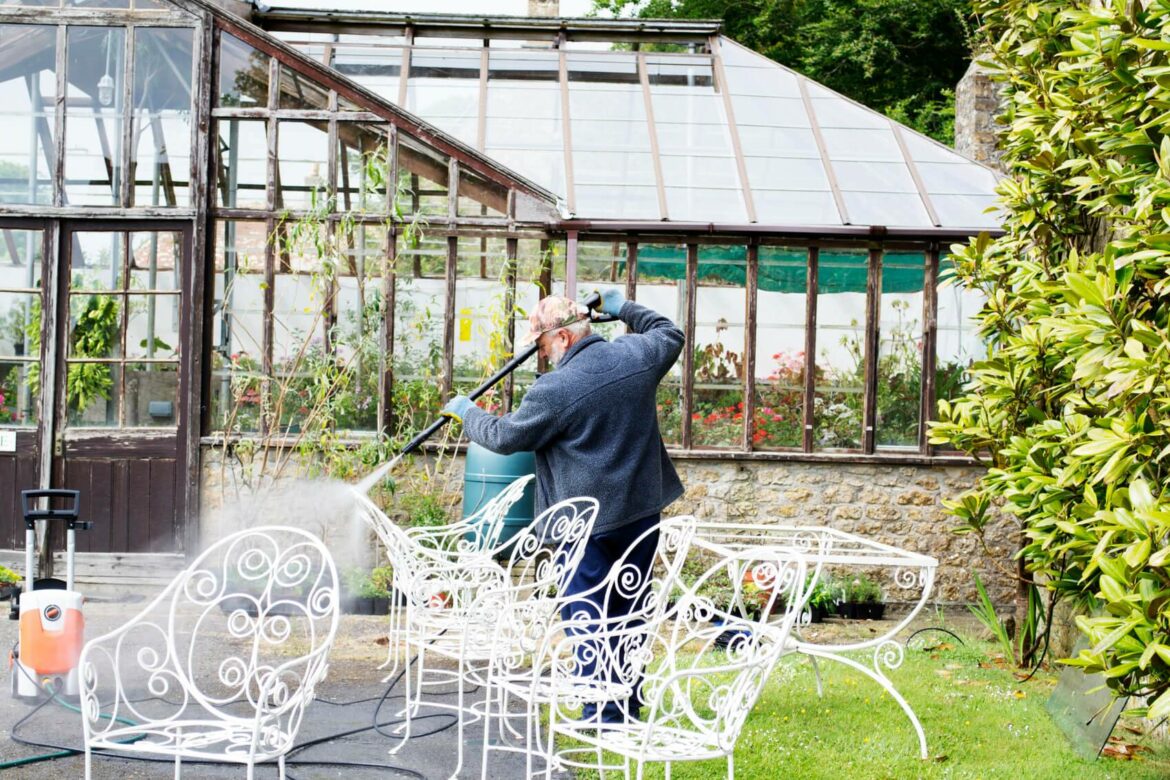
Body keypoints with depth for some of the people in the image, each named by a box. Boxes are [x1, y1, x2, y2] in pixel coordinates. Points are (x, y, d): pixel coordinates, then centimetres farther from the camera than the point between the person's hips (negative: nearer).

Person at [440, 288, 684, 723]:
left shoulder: (556, 390, -18)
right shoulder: (636, 355, -1)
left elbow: (506, 437, -6)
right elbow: (670, 335, 23)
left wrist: (466, 414, 11)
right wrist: (626, 309, 31)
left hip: (589, 523, -7)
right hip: (644, 509, 7)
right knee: (628, 613, 17)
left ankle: (603, 714, 2)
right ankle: (628, 707, 25)